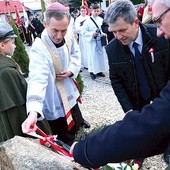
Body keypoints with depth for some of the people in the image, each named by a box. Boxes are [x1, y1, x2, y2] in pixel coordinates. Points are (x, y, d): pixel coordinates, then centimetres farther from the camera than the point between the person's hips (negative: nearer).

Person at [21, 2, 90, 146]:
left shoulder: (69, 36, -10)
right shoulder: (39, 48, -30)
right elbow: (38, 78, -44)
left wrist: (71, 70, -10)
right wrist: (33, 111, -58)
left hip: (69, 93, 7)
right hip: (55, 101, -6)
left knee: (76, 125, 29)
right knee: (66, 140, 6)